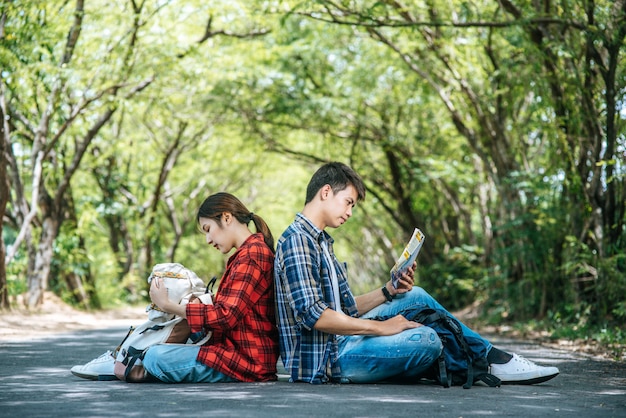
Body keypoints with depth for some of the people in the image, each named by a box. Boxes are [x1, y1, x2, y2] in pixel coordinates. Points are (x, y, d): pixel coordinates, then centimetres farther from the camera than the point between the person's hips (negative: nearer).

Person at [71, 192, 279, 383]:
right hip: (235, 349, 11)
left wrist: (168, 306, -16)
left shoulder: (252, 253, -14)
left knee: (157, 357, -20)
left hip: (245, 359, -11)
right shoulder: (250, 252, 20)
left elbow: (227, 316, -21)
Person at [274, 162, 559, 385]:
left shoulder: (318, 241, 19)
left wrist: (389, 292, 4)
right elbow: (312, 314, -24)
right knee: (425, 339, -25)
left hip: (339, 341, 11)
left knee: (416, 297, 11)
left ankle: (492, 358, 12)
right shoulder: (297, 240, -14)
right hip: (324, 359, -11)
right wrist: (380, 327, -19)